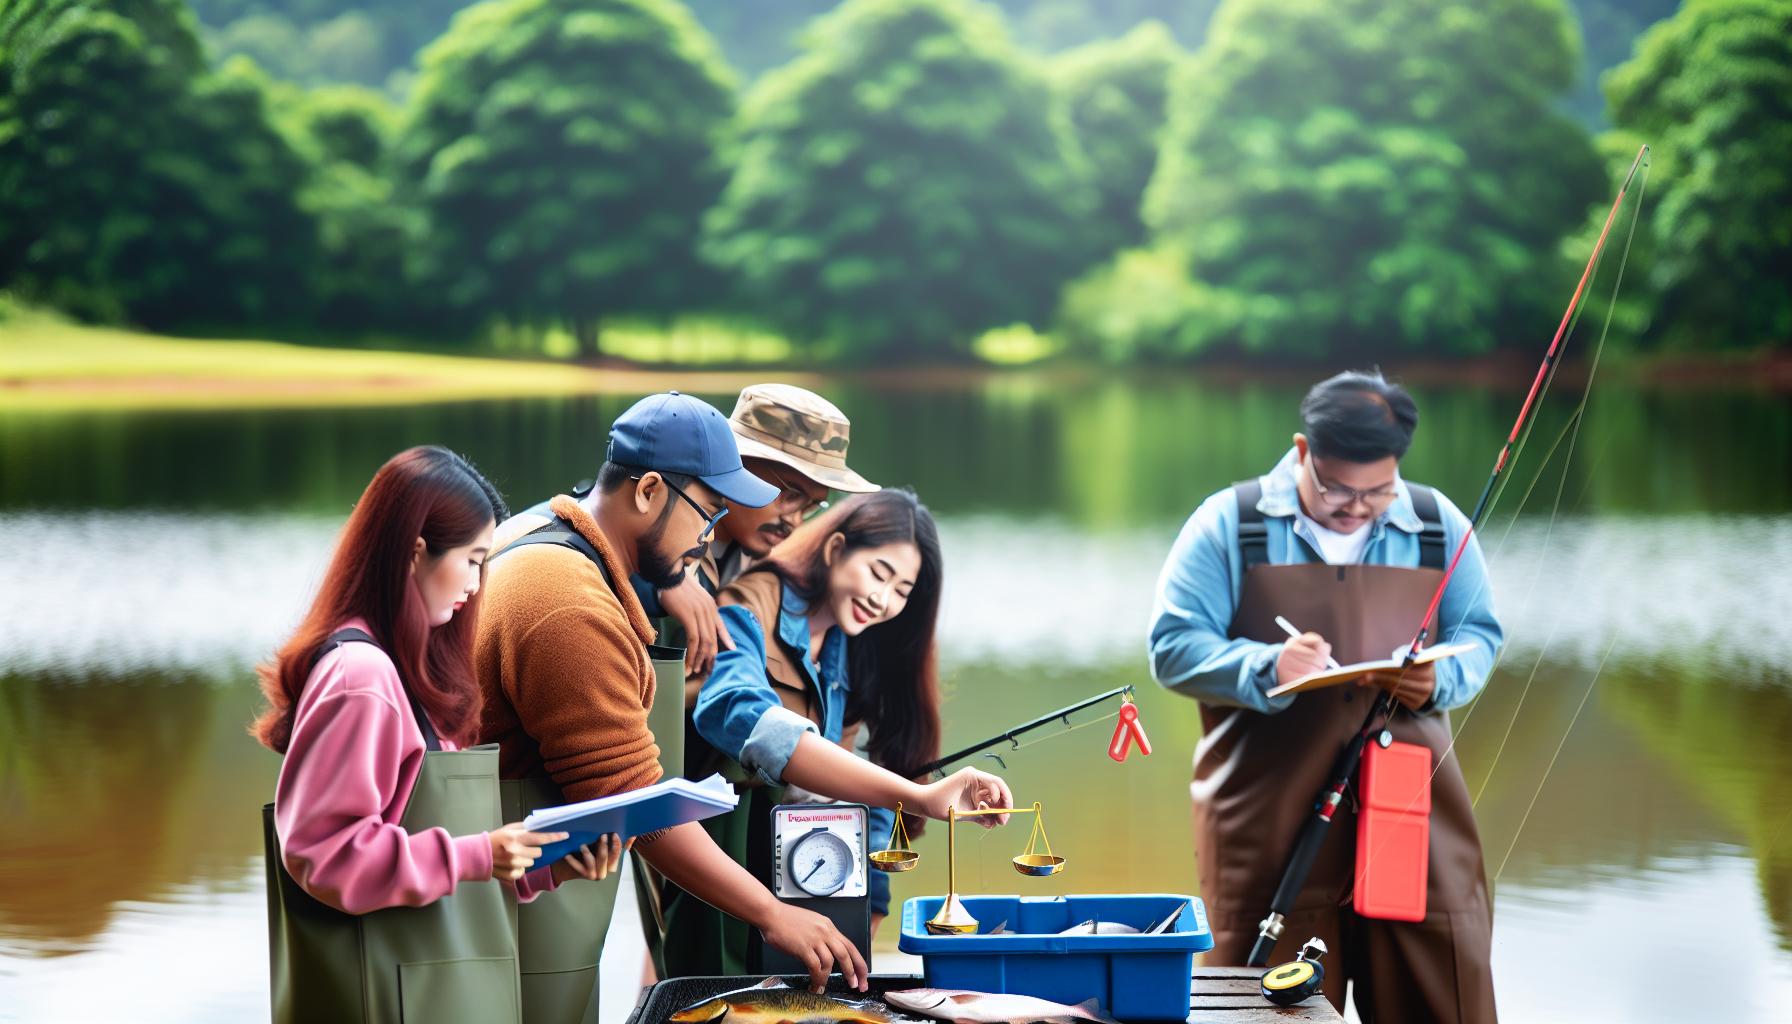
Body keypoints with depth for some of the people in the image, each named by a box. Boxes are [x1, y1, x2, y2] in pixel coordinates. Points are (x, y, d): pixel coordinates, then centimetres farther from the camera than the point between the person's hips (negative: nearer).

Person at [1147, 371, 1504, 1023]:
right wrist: (1266, 670, -23)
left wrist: (1441, 680, -10)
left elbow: (1479, 634, 14)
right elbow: (1172, 647, -5)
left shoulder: (1439, 527, 9)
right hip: (1269, 816, -2)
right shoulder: (1228, 526, -1)